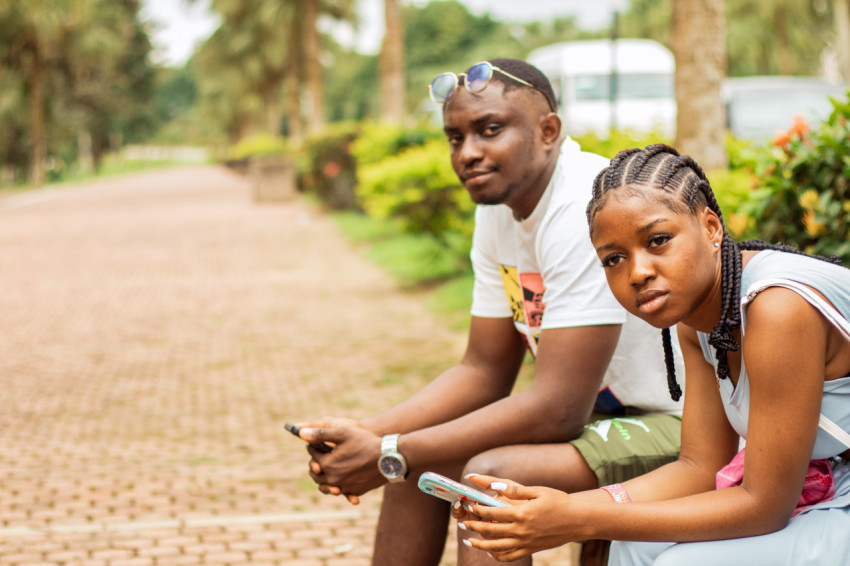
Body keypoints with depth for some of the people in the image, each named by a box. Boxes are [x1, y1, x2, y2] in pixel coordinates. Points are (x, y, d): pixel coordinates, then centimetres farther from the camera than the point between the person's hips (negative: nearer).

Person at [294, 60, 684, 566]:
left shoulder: (585, 211, -26)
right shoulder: (499, 209, 4)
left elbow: (557, 410, -28)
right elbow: (484, 373, 8)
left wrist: (389, 457, -23)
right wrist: (367, 435, -8)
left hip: (681, 427, -9)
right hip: (601, 408, 10)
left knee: (490, 477, -29)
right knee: (413, 456, 9)